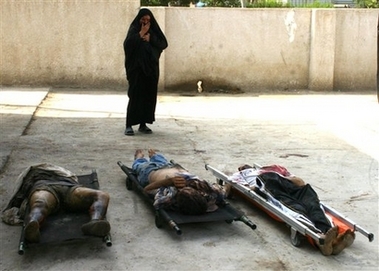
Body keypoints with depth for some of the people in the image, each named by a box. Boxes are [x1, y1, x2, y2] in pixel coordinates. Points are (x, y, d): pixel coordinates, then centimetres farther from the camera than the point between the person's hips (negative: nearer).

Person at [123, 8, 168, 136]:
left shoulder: (153, 30, 11)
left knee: (149, 96, 3)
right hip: (137, 68, -4)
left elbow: (164, 44, 2)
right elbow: (128, 44, -16)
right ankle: (129, 125, -8)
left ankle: (143, 124, 11)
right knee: (135, 96, -9)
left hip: (151, 68, 4)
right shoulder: (134, 30, 0)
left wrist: (150, 38, -10)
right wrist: (141, 34, -15)